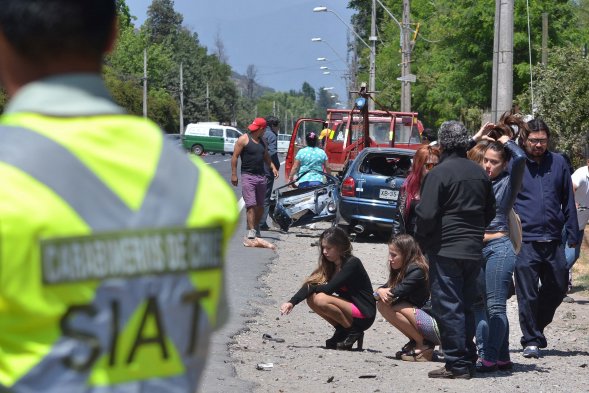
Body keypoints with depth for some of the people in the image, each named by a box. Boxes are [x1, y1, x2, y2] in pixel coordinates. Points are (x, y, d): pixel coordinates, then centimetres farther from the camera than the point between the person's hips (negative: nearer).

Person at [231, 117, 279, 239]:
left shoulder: (261, 141, 18)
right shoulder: (244, 139, -5)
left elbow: (266, 157, 27)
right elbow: (235, 157, -6)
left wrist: (273, 167, 9)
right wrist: (234, 174, -11)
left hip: (261, 176, 7)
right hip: (248, 176, -7)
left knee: (260, 206, 8)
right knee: (251, 205, -14)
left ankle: (255, 227, 21)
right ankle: (251, 230, -16)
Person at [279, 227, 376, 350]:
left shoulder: (352, 263, -16)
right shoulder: (329, 265, 7)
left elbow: (329, 288, -22)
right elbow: (310, 284, -5)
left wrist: (312, 288, -3)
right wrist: (292, 302, -20)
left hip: (364, 315, -8)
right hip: (348, 308, 8)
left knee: (321, 299, -25)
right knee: (311, 298, -7)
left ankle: (353, 332, -11)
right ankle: (342, 332, 3)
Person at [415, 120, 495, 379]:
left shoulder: (439, 173, -13)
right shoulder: (480, 173, 8)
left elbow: (427, 215, -17)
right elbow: (490, 212, 16)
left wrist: (422, 239, 0)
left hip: (445, 250, -7)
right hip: (473, 251, 7)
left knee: (448, 307, -3)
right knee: (466, 306, 14)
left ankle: (457, 364, -4)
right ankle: (469, 361, 17)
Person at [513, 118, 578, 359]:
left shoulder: (558, 163, 8)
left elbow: (568, 202, 12)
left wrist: (572, 237, 9)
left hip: (553, 240, 3)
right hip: (525, 241, -3)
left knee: (557, 288, 12)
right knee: (527, 294, -1)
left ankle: (536, 327, 33)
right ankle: (531, 341, 8)